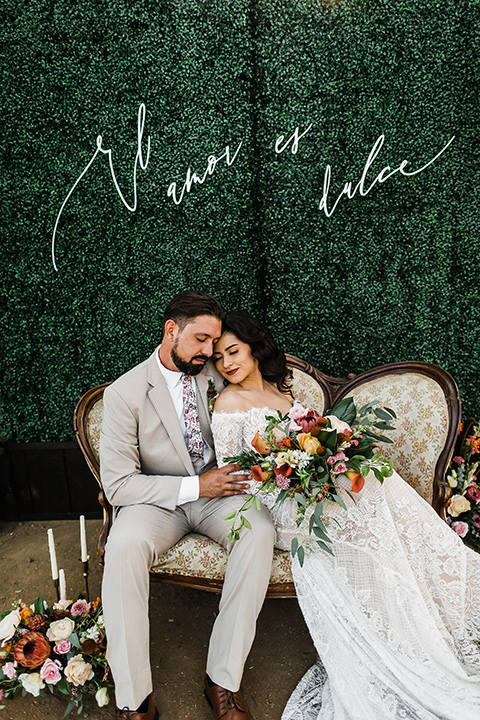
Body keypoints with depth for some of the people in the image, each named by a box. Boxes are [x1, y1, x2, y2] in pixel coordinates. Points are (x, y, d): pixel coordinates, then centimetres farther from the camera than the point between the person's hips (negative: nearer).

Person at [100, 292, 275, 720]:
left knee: (260, 532, -27)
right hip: (157, 501, -2)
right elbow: (118, 485, -15)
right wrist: (195, 487, -21)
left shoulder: (216, 375, -1)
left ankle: (224, 680, -16)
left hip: (217, 488, 3)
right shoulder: (125, 393, -12)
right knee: (124, 545, -33)